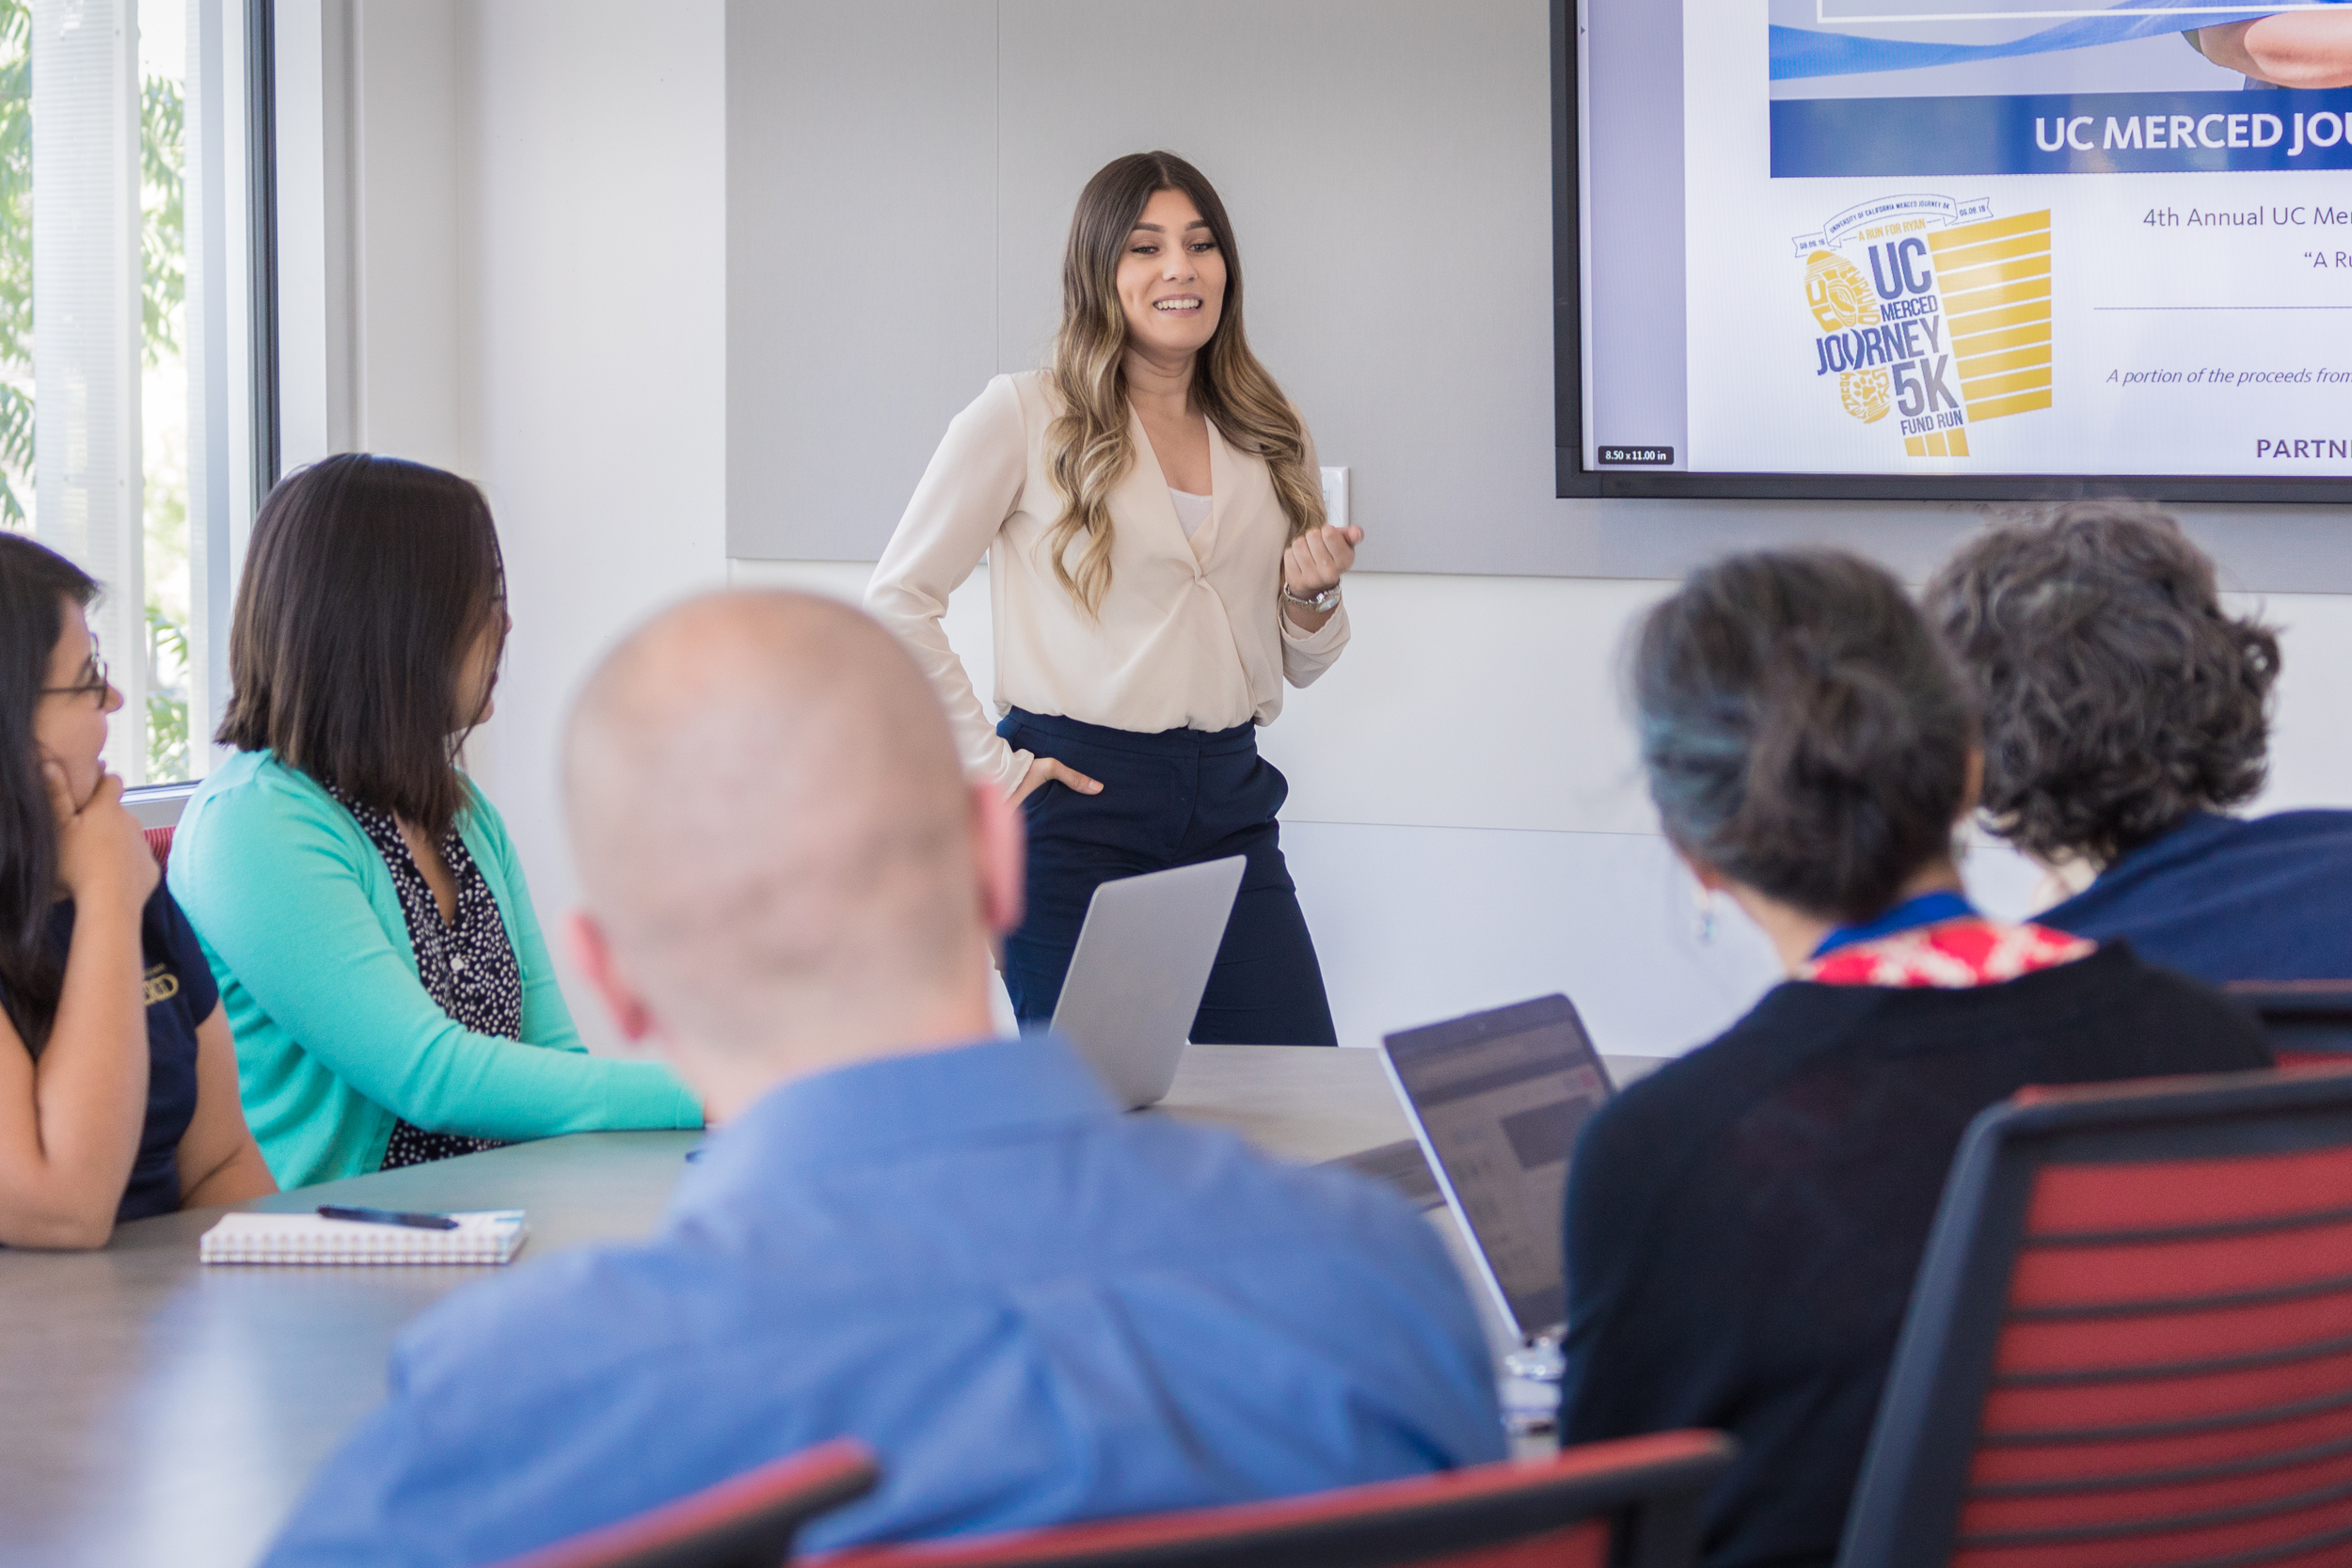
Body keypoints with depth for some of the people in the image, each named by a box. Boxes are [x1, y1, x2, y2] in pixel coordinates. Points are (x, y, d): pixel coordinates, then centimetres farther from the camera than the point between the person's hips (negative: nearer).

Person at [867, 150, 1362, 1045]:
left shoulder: (1270, 441, 13)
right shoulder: (1022, 418, 0)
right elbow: (896, 600, -3)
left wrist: (1312, 597, -1)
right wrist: (987, 763, -8)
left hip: (1228, 803, 4)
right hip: (1079, 806, -4)